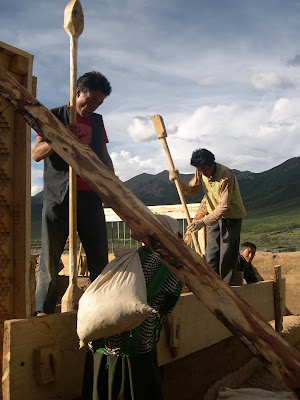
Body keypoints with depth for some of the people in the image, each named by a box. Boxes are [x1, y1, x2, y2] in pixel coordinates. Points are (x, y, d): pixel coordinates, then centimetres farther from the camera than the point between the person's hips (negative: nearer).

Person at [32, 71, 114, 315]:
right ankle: (43, 311, 2)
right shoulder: (55, 116, 5)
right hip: (58, 197, -4)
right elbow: (36, 153, -1)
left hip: (91, 197, 4)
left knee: (99, 258, 3)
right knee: (50, 259, -3)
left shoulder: (97, 121, 20)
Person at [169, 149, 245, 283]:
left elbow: (223, 206, -31)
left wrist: (203, 222, -38)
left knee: (227, 256, -4)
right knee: (211, 255, 4)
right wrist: (179, 180, -13)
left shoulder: (226, 176, -29)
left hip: (232, 217, -6)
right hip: (214, 216, 6)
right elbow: (193, 191, 5)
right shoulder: (201, 173, -7)